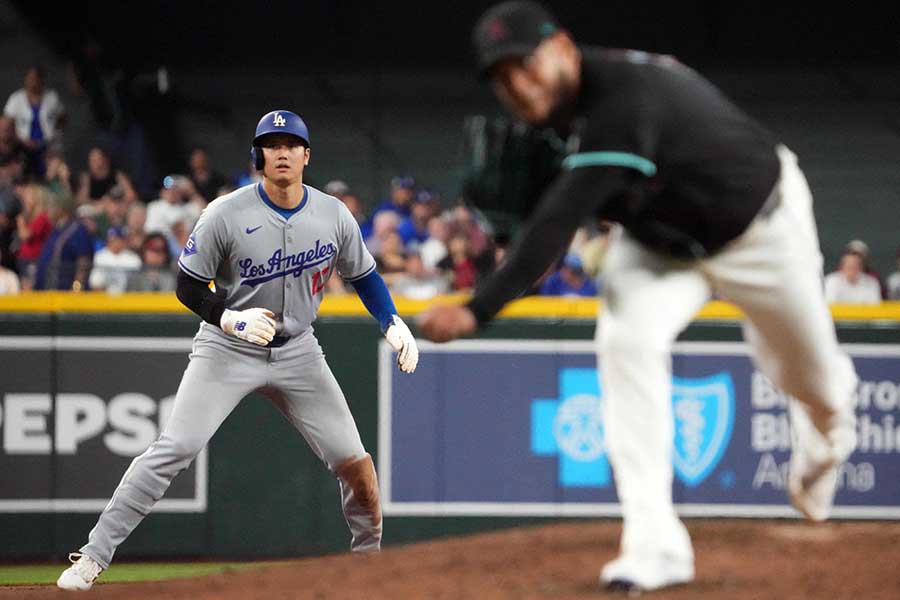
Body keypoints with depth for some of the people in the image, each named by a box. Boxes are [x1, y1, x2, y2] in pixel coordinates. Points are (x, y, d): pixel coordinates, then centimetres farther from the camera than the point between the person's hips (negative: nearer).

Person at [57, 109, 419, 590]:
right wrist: (231, 319, -26)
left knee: (353, 461, -3)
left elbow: (362, 275, 11)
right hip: (227, 350, -3)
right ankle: (92, 558, -15)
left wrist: (394, 324, -2)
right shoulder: (227, 215, -15)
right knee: (175, 448, -17)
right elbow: (188, 285, -9)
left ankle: (370, 555, 22)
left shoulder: (334, 215, -4)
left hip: (297, 350, 3)